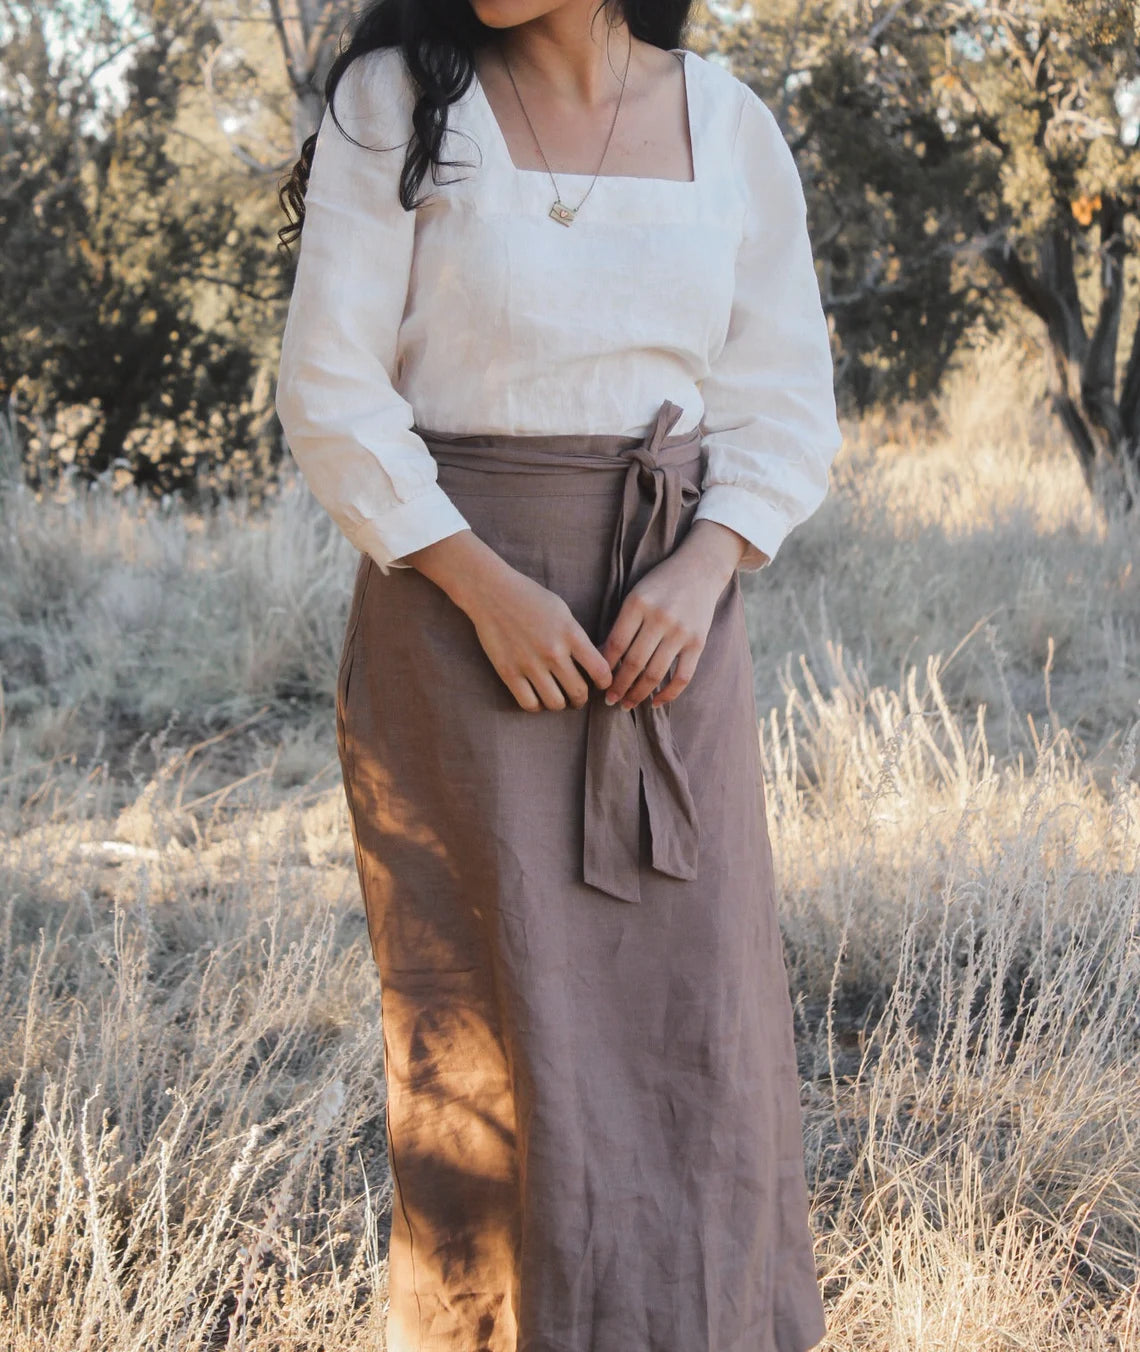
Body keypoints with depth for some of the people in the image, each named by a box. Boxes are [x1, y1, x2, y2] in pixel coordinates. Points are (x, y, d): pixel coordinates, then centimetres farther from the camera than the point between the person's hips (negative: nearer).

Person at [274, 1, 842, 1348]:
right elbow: (332, 393, -7)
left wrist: (701, 575, -10)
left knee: (692, 1016, 2)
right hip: (459, 614, -3)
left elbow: (785, 404, 7)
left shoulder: (729, 127, 3)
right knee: (501, 1023, -2)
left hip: (664, 624, 3)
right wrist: (485, 590, -17)